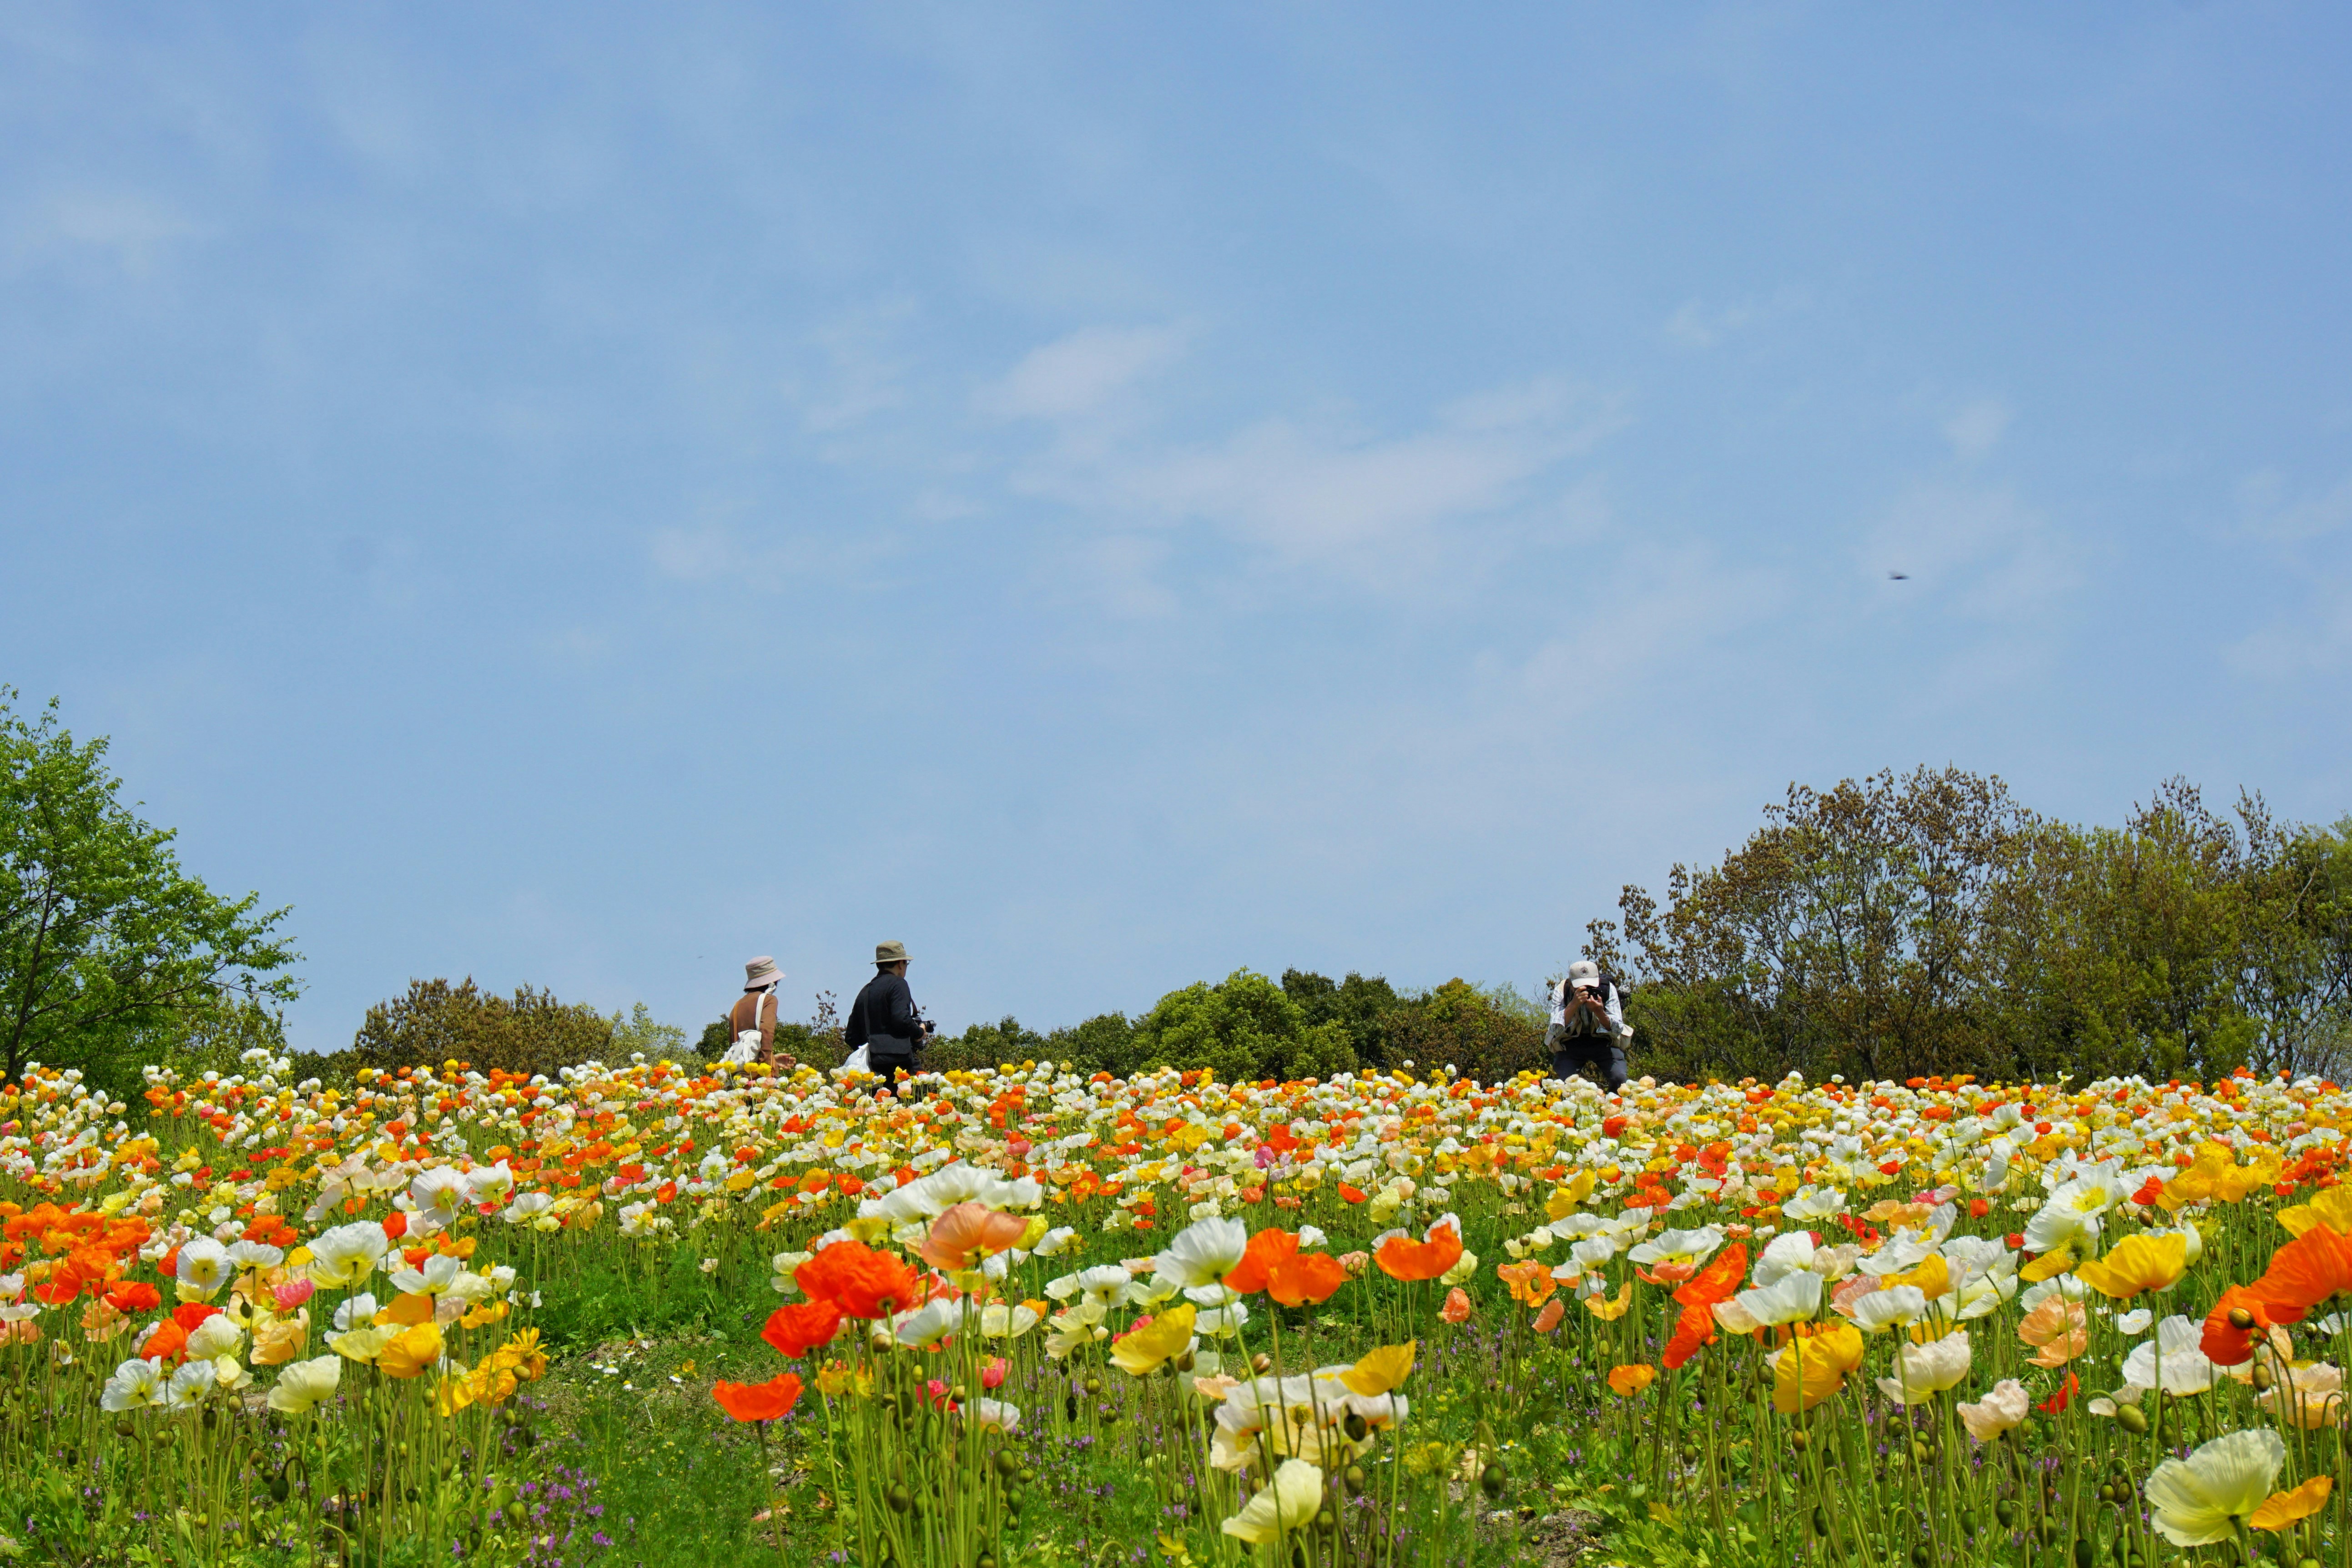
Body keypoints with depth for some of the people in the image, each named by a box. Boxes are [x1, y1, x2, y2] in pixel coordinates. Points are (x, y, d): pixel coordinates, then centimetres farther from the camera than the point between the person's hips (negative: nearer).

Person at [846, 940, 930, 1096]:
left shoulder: (865, 991, 20)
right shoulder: (897, 984, -1)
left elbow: (851, 1037, 19)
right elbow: (901, 1020, -16)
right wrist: (920, 1032, 2)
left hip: (872, 1065, 7)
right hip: (897, 1063, -7)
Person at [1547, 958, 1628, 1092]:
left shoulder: (1607, 989, -16)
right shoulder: (1561, 990, -17)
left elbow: (1617, 1030, -19)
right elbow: (1556, 1029, -28)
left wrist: (1599, 1012, -38)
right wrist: (1574, 1004, -41)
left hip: (1603, 1041, 1)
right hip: (1570, 1043, -1)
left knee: (1619, 1080, -21)